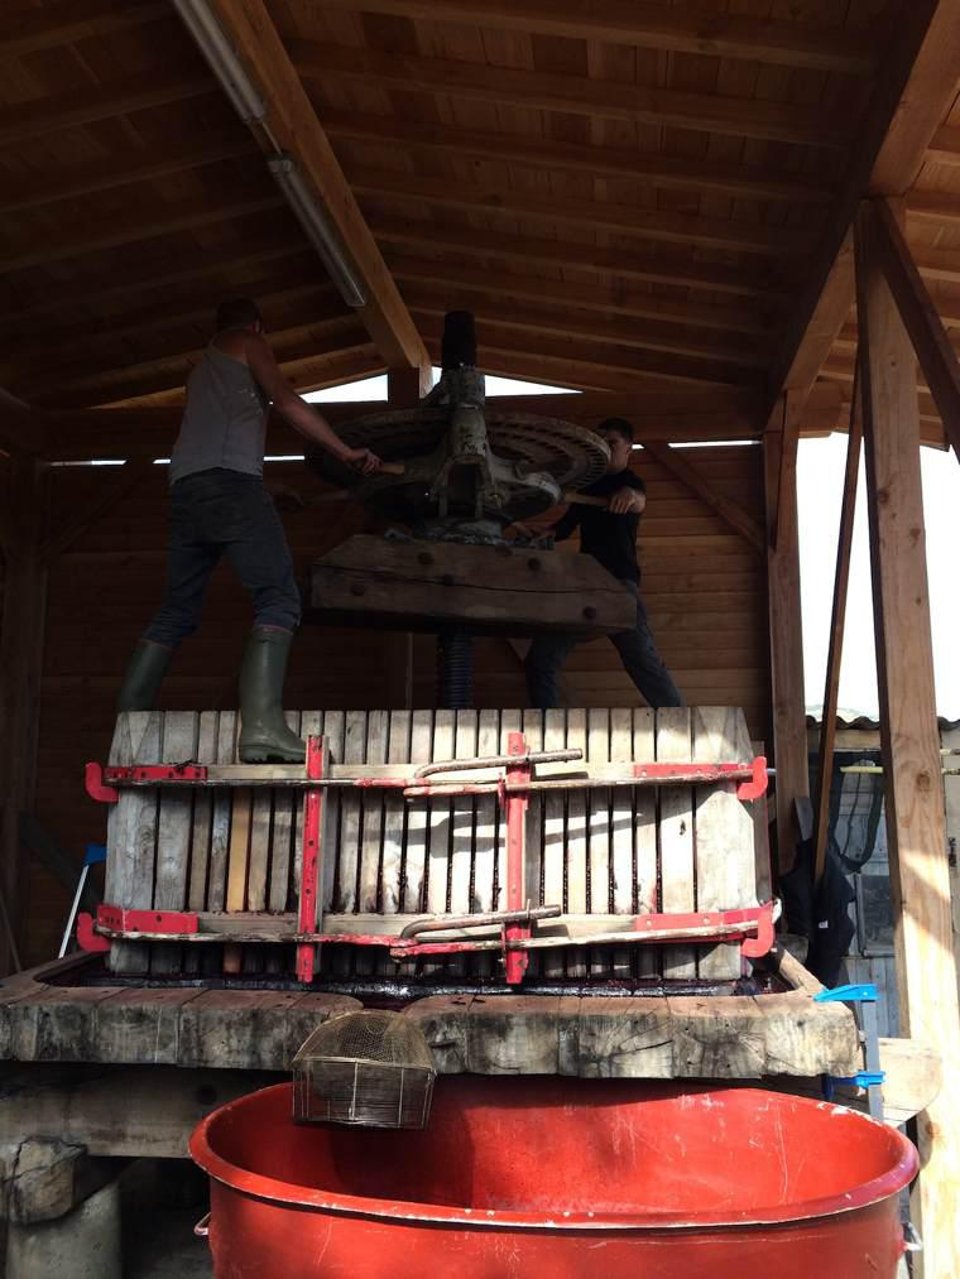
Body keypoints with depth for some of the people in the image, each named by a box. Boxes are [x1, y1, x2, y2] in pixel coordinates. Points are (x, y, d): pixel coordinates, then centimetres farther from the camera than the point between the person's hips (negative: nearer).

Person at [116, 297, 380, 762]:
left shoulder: (203, 368, 37)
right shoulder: (248, 343, 16)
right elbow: (287, 402, 5)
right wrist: (347, 452, 5)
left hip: (184, 490, 8)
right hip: (230, 482, -8)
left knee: (175, 612, 10)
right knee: (278, 599, -15)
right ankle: (262, 724, -32)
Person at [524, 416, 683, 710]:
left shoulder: (630, 483, 4)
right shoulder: (591, 485, 22)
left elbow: (639, 503, -19)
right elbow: (566, 525, 23)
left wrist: (630, 495, -44)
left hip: (619, 580, -6)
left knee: (641, 658, -16)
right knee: (540, 659, -1)